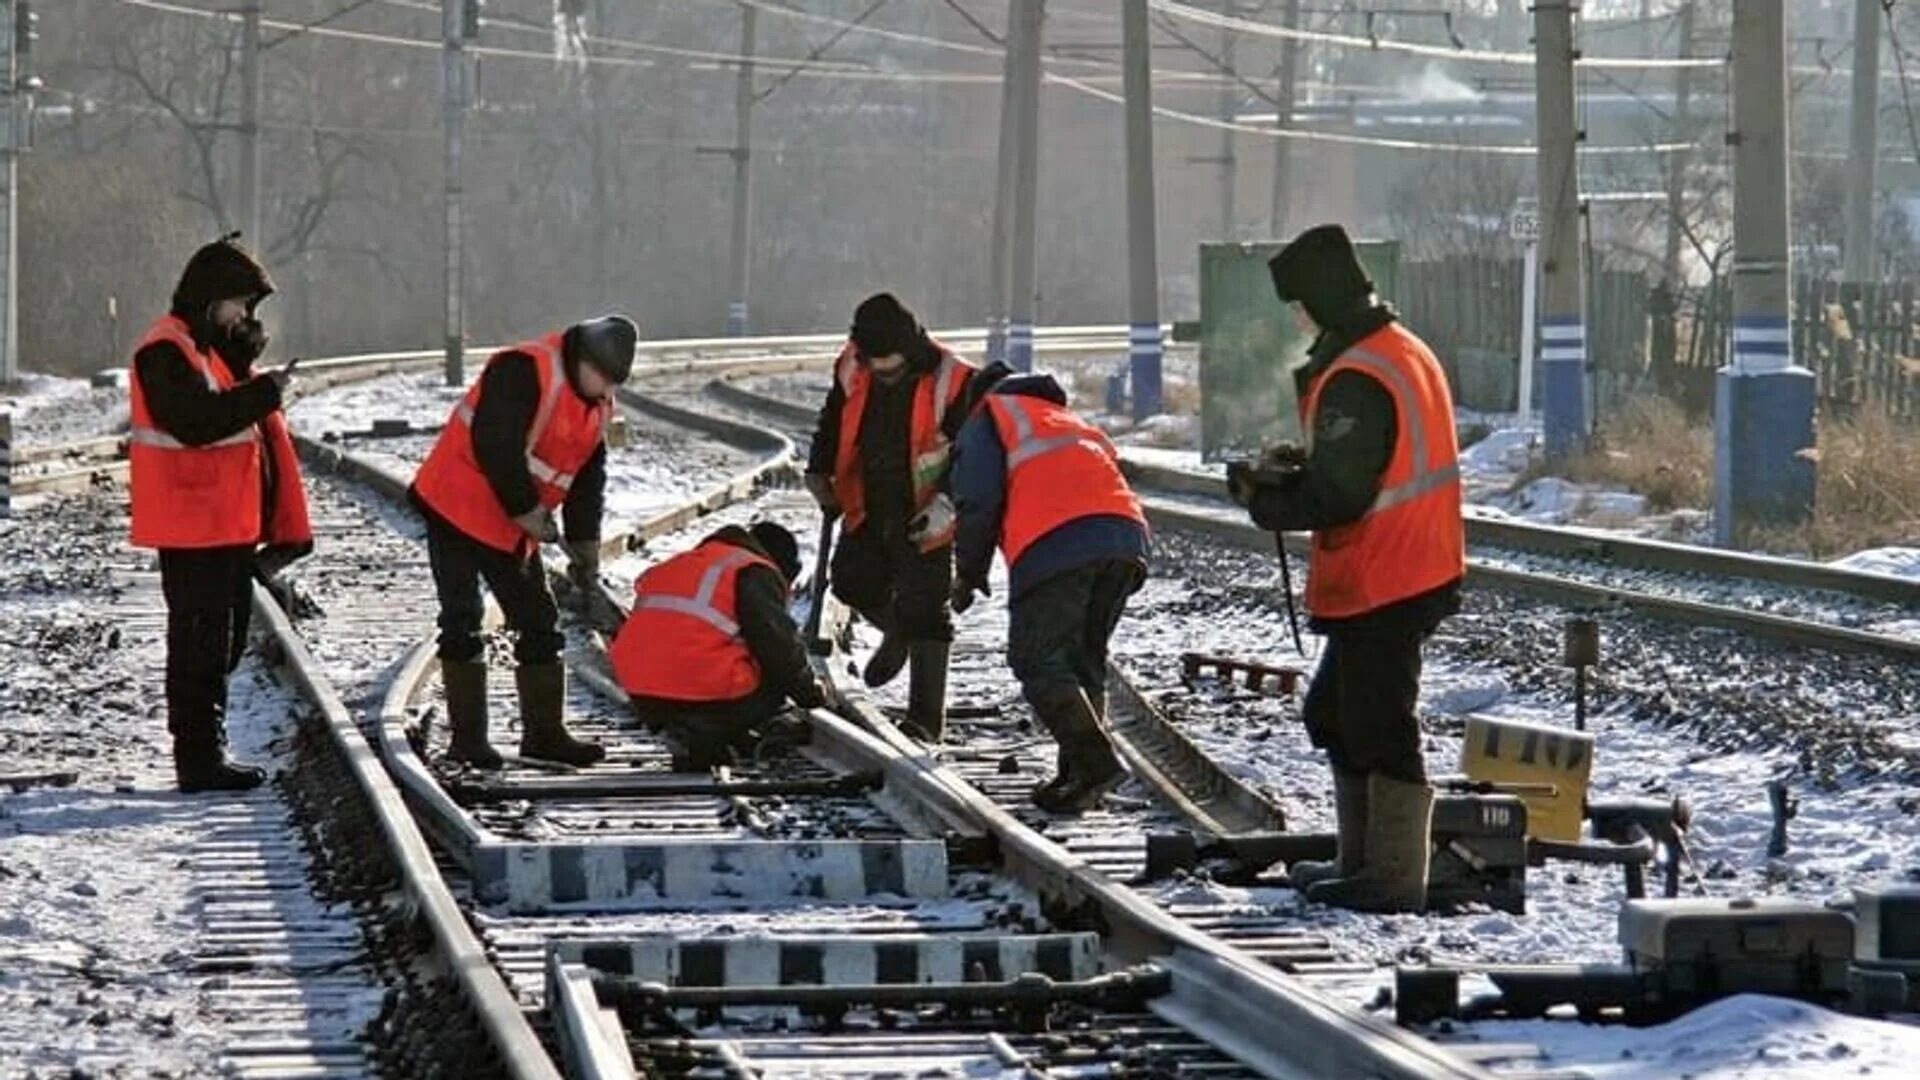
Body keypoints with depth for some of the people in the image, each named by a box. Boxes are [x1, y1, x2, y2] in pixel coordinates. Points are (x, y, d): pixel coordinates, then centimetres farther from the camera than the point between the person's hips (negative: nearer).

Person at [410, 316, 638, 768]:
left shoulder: (597, 406, 6)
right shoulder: (522, 373, -22)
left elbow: (588, 479, 13)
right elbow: (495, 449, -28)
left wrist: (585, 546, 5)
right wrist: (528, 513, -21)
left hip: (514, 530, 9)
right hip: (456, 510, -8)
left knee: (539, 624, 7)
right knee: (462, 622, -7)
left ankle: (544, 733, 14)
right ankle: (467, 735, -3)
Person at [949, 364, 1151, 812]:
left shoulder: (988, 419, 20)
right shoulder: (1069, 420, 40)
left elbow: (979, 503, 7)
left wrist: (968, 574, 14)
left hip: (1054, 541, -6)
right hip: (1126, 535, 6)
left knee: (1037, 661, -5)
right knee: (1085, 659, 16)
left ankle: (1094, 760, -20)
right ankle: (1080, 774, 9)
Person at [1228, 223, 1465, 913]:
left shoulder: (1355, 379, -21)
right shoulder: (1407, 352, 12)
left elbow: (1336, 496, -23)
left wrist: (1263, 499, -8)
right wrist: (1299, 468, 9)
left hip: (1379, 591, -10)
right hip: (1416, 572, 10)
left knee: (1378, 728, -4)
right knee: (1335, 715, 20)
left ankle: (1394, 878, 1)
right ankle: (1360, 861, 26)